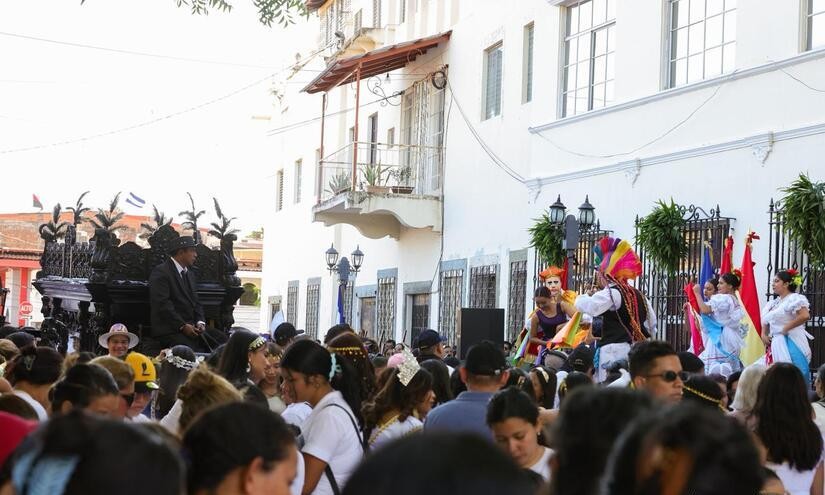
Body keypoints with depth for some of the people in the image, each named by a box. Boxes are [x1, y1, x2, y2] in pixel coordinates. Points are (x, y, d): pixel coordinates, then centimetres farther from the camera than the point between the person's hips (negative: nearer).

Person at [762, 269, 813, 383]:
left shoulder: (794, 299, -8)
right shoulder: (774, 303, 17)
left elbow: (805, 316, -24)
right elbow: (766, 321, 26)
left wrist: (785, 329, -18)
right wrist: (764, 335, 6)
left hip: (791, 345, -8)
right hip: (776, 345, 8)